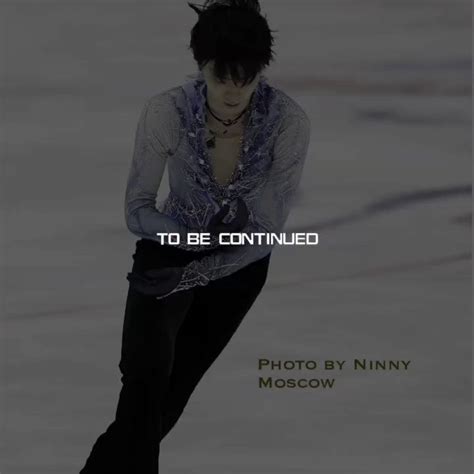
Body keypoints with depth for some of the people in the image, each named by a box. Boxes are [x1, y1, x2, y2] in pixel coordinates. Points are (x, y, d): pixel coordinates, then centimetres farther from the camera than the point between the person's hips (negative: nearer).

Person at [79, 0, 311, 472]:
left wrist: (190, 276, -30)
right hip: (171, 245, -1)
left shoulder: (289, 121, -28)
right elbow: (136, 209, -17)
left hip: (239, 264, 1)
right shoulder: (165, 111, -28)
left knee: (170, 390, 15)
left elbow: (268, 231, -21)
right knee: (146, 374, -25)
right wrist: (193, 235, -35)